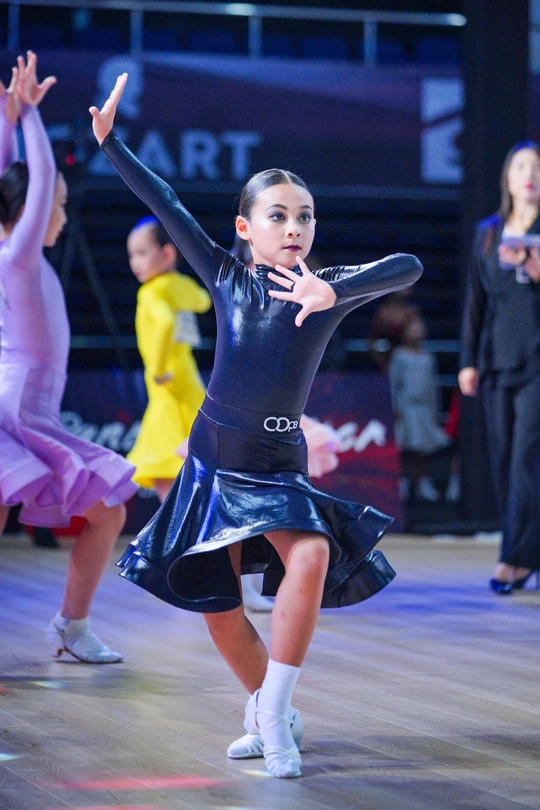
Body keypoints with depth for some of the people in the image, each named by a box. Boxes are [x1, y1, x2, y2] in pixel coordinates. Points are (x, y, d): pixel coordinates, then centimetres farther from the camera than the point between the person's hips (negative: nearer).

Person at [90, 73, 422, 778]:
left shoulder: (328, 289, -6)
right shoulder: (228, 280, 0)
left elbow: (408, 265, -22)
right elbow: (169, 209, 1)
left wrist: (333, 292, -34)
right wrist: (109, 141, 2)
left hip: (280, 464, -2)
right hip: (213, 457, 2)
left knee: (312, 556, -28)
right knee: (216, 602, 4)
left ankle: (272, 713, -16)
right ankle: (268, 715, 26)